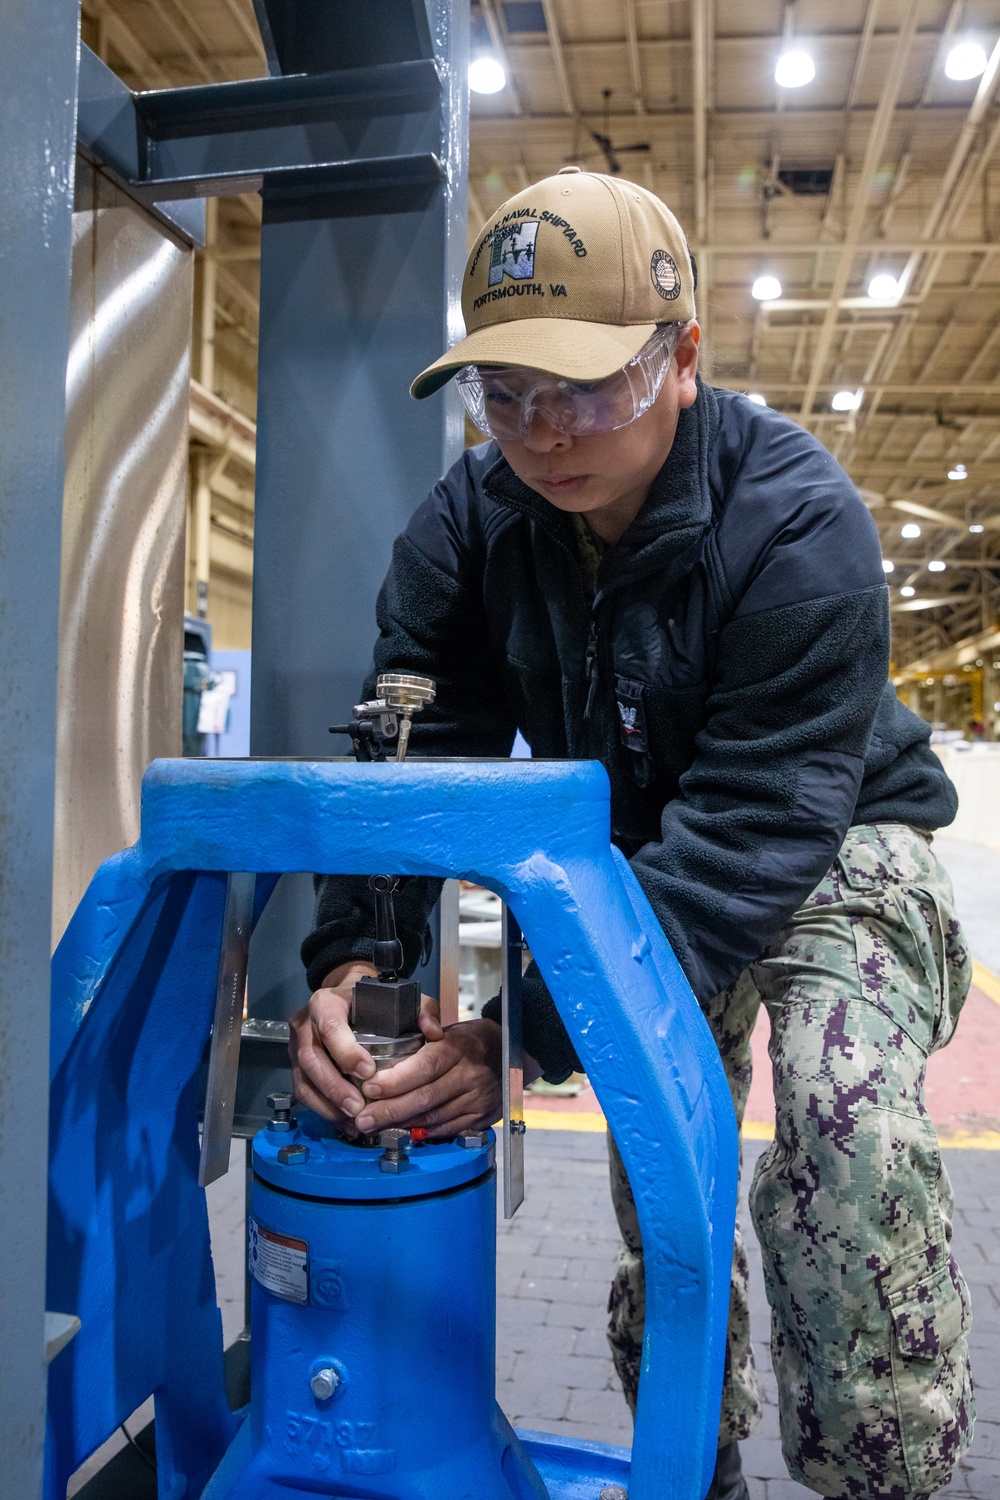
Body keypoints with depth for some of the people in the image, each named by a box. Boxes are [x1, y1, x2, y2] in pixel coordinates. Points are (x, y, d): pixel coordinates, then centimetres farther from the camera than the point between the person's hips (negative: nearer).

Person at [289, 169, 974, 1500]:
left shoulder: (798, 519, -28)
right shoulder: (472, 518, -13)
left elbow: (760, 817, -34)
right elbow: (416, 747, -18)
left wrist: (533, 1025, -43)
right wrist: (352, 958, -37)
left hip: (828, 844, -3)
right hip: (640, 855, 4)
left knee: (852, 1120, -29)